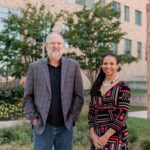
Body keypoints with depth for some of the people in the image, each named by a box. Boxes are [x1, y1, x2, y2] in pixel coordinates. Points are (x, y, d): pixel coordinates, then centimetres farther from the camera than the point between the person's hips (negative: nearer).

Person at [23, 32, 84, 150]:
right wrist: (33, 118, -5)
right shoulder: (35, 67, 2)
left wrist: (72, 118, -3)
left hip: (66, 126, 1)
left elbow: (79, 95, 1)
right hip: (42, 126, 0)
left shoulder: (73, 66, 2)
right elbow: (28, 97, 3)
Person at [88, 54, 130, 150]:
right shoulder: (97, 86, 7)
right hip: (97, 137, 4)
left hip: (115, 136, -4)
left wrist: (106, 136, -15)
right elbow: (91, 112, 6)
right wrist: (93, 134, -5)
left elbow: (123, 114, -13)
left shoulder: (122, 87, -7)